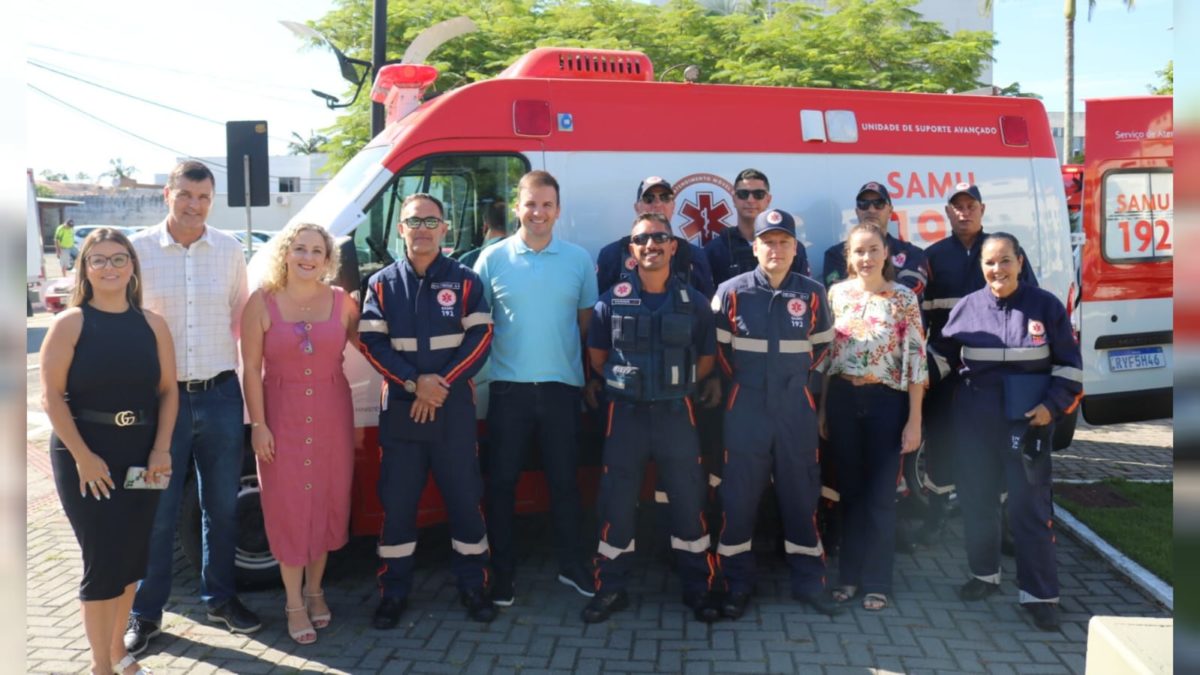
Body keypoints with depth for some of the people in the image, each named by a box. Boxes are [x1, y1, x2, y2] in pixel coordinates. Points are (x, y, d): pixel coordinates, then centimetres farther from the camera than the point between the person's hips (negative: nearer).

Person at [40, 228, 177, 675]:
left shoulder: (152, 324, 5)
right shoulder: (70, 323, -5)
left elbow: (168, 390, 4)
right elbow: (51, 396, -10)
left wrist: (161, 449, -6)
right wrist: (84, 458, -16)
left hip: (141, 458, 4)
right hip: (83, 458, -4)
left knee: (131, 558, 11)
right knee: (102, 560, -3)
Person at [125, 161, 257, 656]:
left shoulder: (229, 249, 4)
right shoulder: (138, 249, -3)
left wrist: (242, 373, 7)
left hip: (220, 393, 2)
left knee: (222, 505, 12)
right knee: (159, 510, 5)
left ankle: (220, 597, 29)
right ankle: (146, 613, 20)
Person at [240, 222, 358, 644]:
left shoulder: (341, 301, 1)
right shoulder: (262, 302, -4)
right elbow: (251, 369, -5)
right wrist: (258, 424, -10)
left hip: (332, 413, 2)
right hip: (282, 414, -2)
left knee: (326, 499, 10)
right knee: (287, 504, 5)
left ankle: (314, 591, 29)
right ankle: (294, 603, 17)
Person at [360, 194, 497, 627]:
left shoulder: (464, 281, 3)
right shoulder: (382, 283, 6)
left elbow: (480, 338, -3)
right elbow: (372, 342, -2)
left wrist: (442, 384, -13)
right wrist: (414, 382, -15)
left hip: (454, 406, -1)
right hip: (400, 408, 1)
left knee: (464, 496, 4)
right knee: (397, 501, 5)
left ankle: (473, 585, 19)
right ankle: (394, 591, 18)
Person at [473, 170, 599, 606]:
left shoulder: (578, 259, 5)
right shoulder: (493, 259, 2)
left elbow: (587, 320, 10)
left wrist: (590, 371, 3)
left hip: (562, 385, 1)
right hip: (509, 386, -1)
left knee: (564, 480, 11)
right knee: (501, 482, 5)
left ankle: (572, 566, 26)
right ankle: (502, 573, 18)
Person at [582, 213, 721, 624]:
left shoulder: (693, 302, 1)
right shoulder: (612, 300, -2)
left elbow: (707, 358, 11)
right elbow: (596, 355, 9)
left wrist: (677, 385, 7)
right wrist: (624, 383, 8)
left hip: (676, 413, 1)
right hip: (626, 413, 0)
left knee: (688, 502, 6)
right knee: (616, 504, 4)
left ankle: (698, 589, 21)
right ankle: (611, 590, 18)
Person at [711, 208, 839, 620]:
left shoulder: (812, 294, 1)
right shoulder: (731, 292, -4)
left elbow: (822, 346, 14)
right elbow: (718, 347, 4)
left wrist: (796, 378, 13)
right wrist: (742, 382, 8)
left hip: (796, 408, 1)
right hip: (746, 409, -1)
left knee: (802, 494, 8)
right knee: (738, 496, 3)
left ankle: (808, 581, 22)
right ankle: (737, 584, 16)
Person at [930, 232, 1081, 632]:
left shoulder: (1045, 306, -2)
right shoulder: (966, 307, 2)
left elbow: (1069, 363, 2)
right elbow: (941, 356, 13)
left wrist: (1052, 406, -8)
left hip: (1028, 420, -2)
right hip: (975, 422, 3)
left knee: (1030, 505, -2)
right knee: (976, 499, 12)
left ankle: (1039, 594, 7)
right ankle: (984, 574, 30)